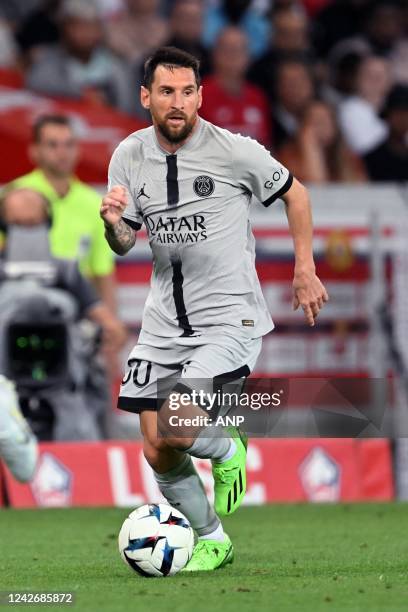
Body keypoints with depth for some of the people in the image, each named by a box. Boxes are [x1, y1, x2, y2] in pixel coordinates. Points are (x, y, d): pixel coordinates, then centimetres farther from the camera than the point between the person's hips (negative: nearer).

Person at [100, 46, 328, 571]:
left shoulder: (234, 151, -12)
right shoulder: (129, 156, 0)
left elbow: (294, 192, 5)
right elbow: (124, 245, 10)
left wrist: (305, 271, 4)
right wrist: (112, 223, -13)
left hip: (228, 317, -5)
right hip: (164, 320, 5)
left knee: (178, 432, -23)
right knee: (158, 454, 3)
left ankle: (227, 451, 13)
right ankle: (211, 541, 27)